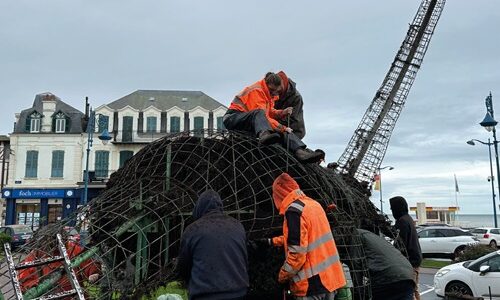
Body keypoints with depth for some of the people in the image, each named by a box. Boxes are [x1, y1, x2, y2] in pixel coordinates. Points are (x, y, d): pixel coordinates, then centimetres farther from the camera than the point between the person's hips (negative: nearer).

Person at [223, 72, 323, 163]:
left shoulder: (270, 95, 16)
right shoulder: (256, 91, -15)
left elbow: (269, 112, 19)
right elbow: (262, 114, -23)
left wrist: (282, 113, -2)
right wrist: (281, 127, -23)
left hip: (251, 125, 8)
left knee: (282, 130, -8)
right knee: (259, 113, -38)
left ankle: (300, 150, -26)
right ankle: (264, 135, -66)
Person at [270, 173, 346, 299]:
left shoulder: (294, 210, -18)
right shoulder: (313, 204, 9)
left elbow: (297, 253, -22)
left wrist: (282, 276, -6)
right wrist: (275, 241, 34)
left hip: (312, 283, -8)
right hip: (330, 277, 8)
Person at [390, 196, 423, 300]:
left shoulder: (402, 221, -17)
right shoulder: (408, 218, 14)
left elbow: (401, 244, -20)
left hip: (409, 261, -10)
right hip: (416, 258, 10)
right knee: (414, 290, 18)